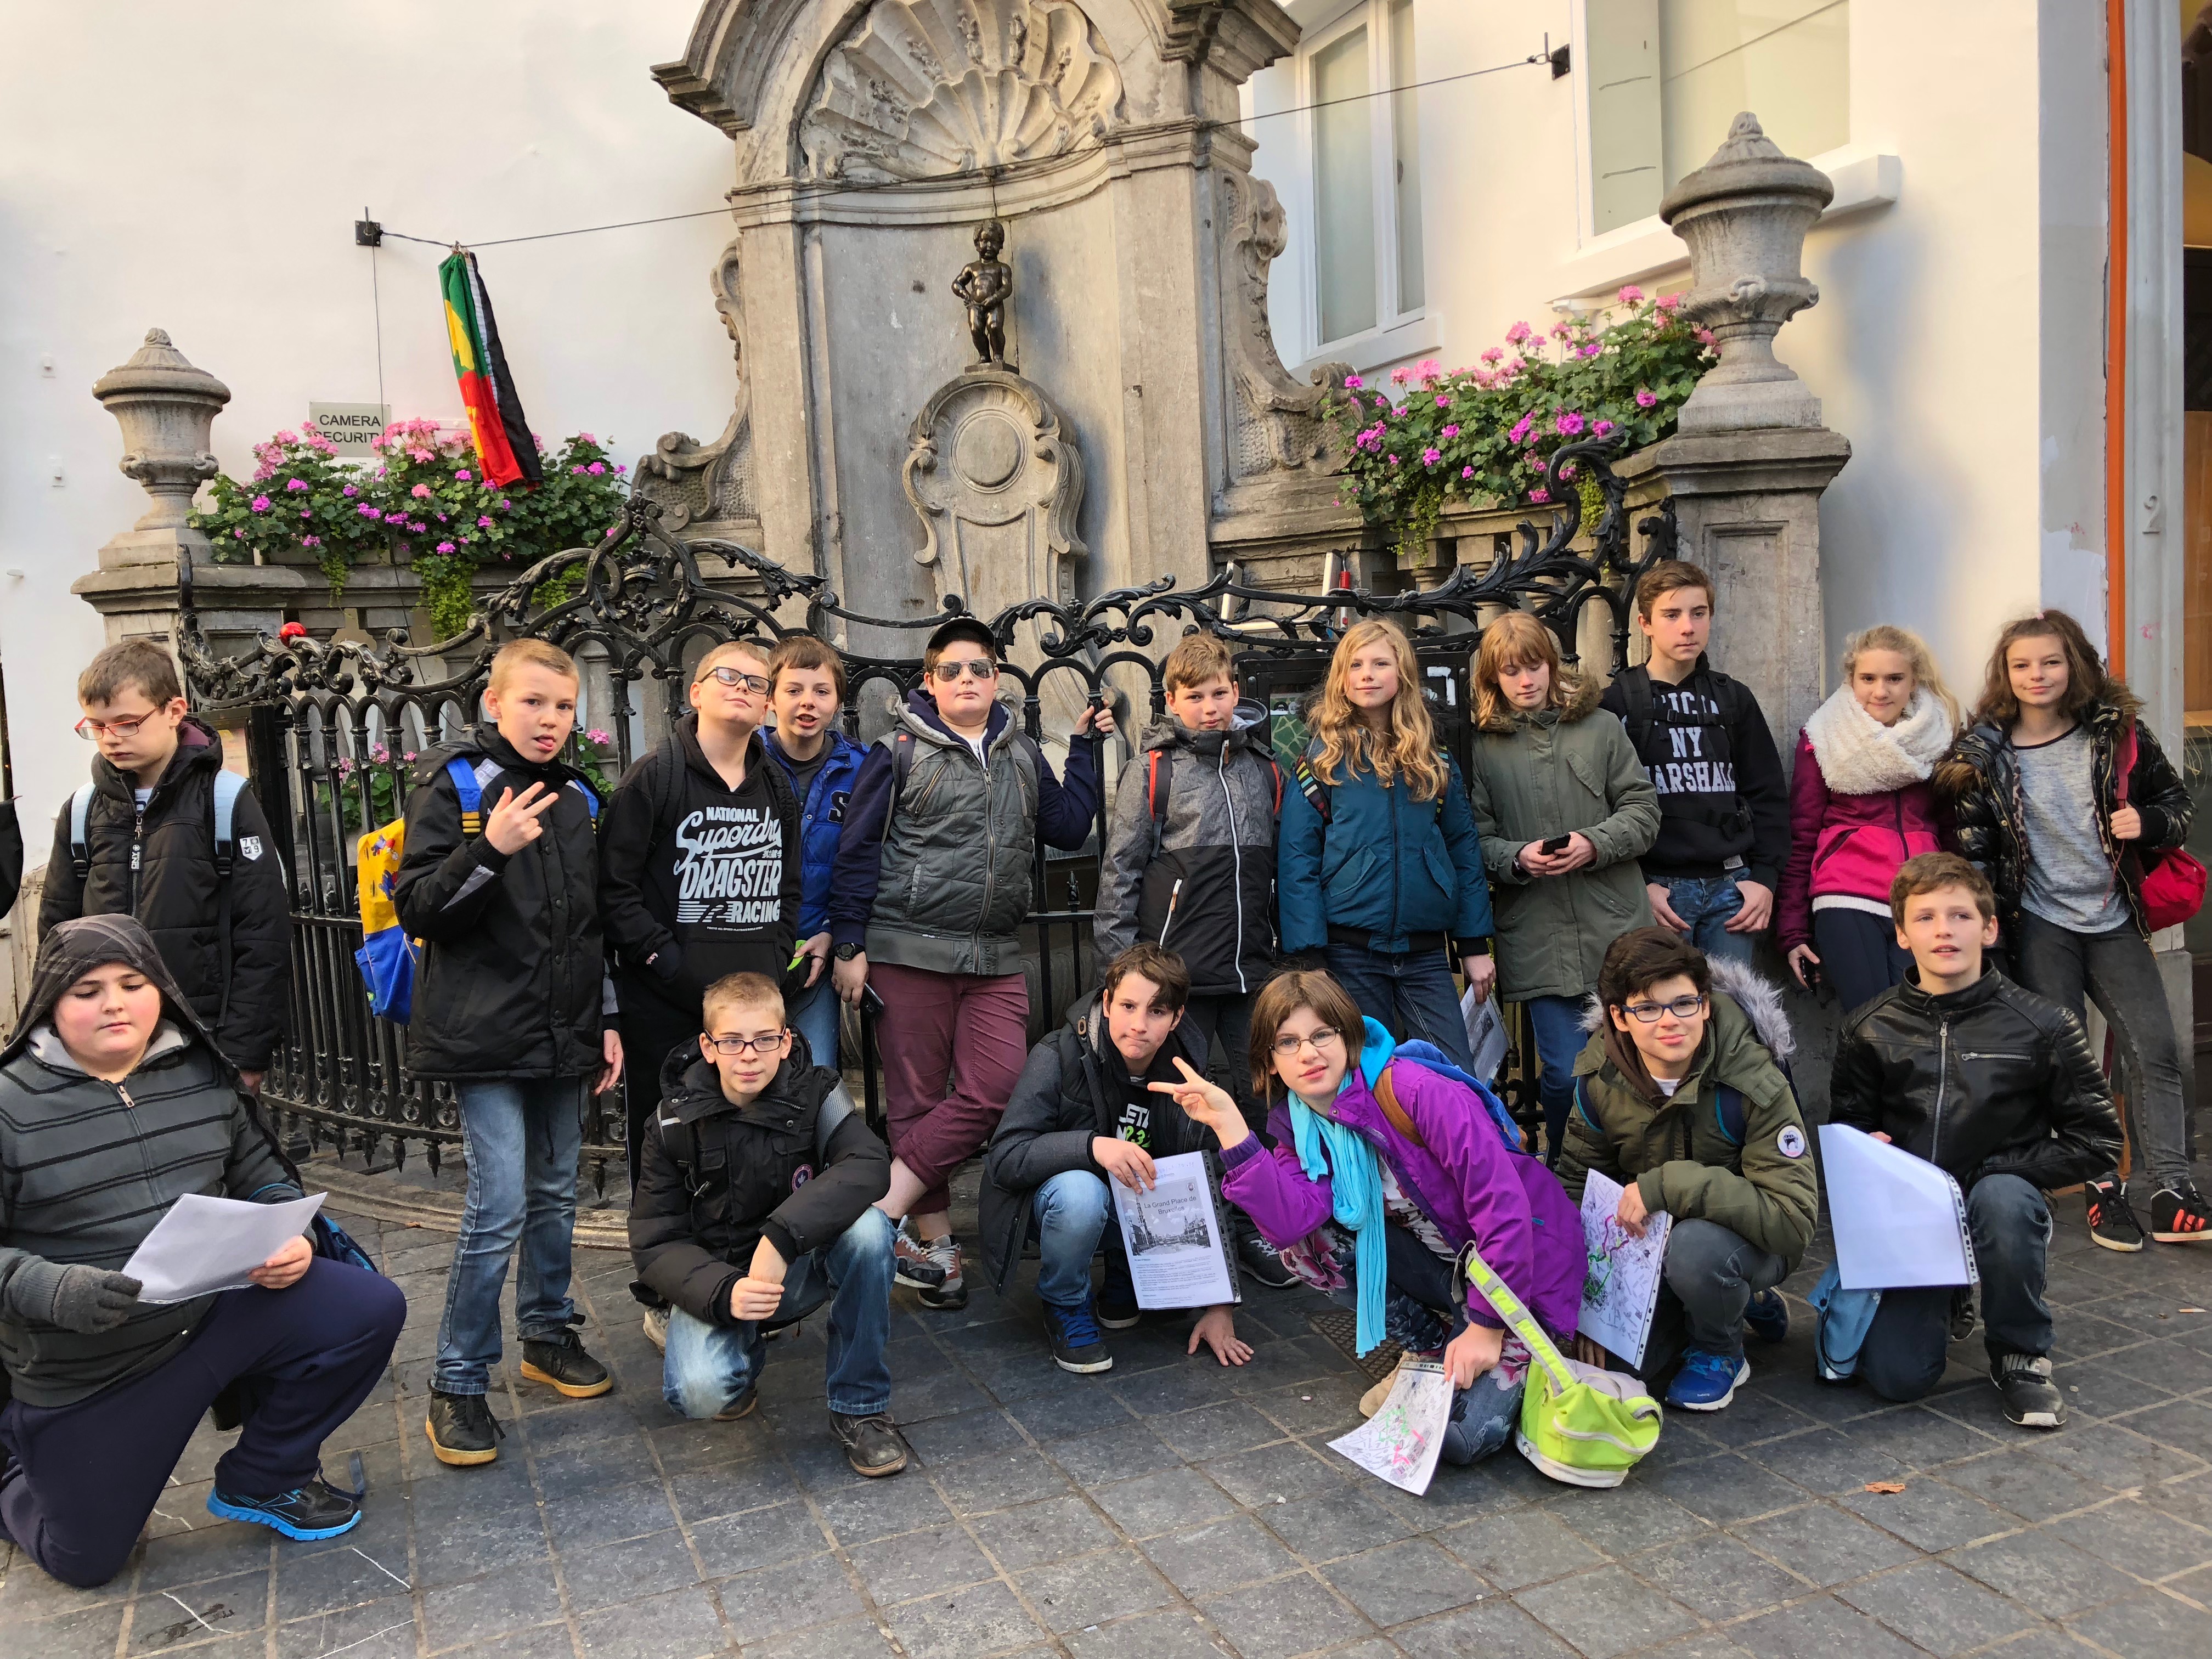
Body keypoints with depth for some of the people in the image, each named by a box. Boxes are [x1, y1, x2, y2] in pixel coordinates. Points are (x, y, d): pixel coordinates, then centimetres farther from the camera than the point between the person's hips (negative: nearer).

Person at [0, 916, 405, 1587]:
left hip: (222, 1305, 3)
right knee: (85, 1562, 8)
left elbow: (263, 1177, 7)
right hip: (88, 1373, -3)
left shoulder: (203, 1076, -2)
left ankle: (264, 1479, 7)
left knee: (372, 1307, -16)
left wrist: (289, 1239, -13)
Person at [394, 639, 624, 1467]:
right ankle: (457, 1385, 6)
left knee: (555, 1192, 15)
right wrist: (489, 850, -26)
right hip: (485, 1033, -6)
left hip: (564, 1032, 6)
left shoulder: (577, 798, 12)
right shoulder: (452, 787, -5)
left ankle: (547, 1333, 32)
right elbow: (418, 909, -12)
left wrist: (607, 1020, 14)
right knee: (499, 1204, -8)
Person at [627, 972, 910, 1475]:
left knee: (868, 1226, -31)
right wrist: (724, 1293, -31)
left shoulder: (814, 1092, -11)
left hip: (800, 1269, 1)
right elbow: (654, 1243, -11)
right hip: (714, 1279, 0)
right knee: (703, 1393, -30)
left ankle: (860, 1406, -14)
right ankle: (746, 1352, 11)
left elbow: (869, 1165, -29)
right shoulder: (675, 1123, -10)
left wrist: (780, 1236, -41)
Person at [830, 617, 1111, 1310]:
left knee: (994, 1090, -8)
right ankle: (932, 1240, 13)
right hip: (909, 953, -4)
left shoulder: (1022, 754, 15)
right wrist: (849, 944, -5)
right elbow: (858, 850, -1)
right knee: (918, 1098, 2)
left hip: (996, 960, 4)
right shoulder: (900, 751, 0)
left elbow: (1068, 829, 14)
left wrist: (1084, 748, 11)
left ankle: (883, 1214, -1)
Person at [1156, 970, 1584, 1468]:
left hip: (1521, 1268, -6)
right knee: (1306, 1238, -16)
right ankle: (1430, 1348, 1)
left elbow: (1502, 1202, -25)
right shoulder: (1298, 1125, -3)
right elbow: (1290, 1221, -22)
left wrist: (1487, 1324, -22)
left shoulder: (1417, 1091, -24)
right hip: (1436, 1264, 7)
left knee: (1467, 1434, -25)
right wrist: (1228, 1125, -28)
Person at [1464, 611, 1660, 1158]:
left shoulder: (1601, 728, 6)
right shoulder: (1483, 747, 3)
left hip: (1615, 931, 1)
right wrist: (1518, 858, -15)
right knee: (1565, 1072, 1)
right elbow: (1476, 838, 3)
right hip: (1538, 942, -1)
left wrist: (1595, 844, -11)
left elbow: (1642, 809, 5)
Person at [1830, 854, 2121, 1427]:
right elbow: (1844, 1131, 9)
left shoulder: (2042, 1026, -6)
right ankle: (1941, 1303, 22)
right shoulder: (1869, 1031, -1)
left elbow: (2097, 1141, -4)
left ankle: (2020, 1356, -10)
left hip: (1999, 1197, -1)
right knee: (1896, 1377, -16)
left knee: (2003, 1199, -39)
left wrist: (1984, 1174, -13)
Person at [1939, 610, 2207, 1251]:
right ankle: (2103, 1189, 10)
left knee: (2156, 1050, -4)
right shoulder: (1985, 753, -2)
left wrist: (2147, 824, -13)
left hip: (2113, 921, 1)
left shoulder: (2117, 733, 1)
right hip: (2039, 924, -1)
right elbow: (1971, 847, 0)